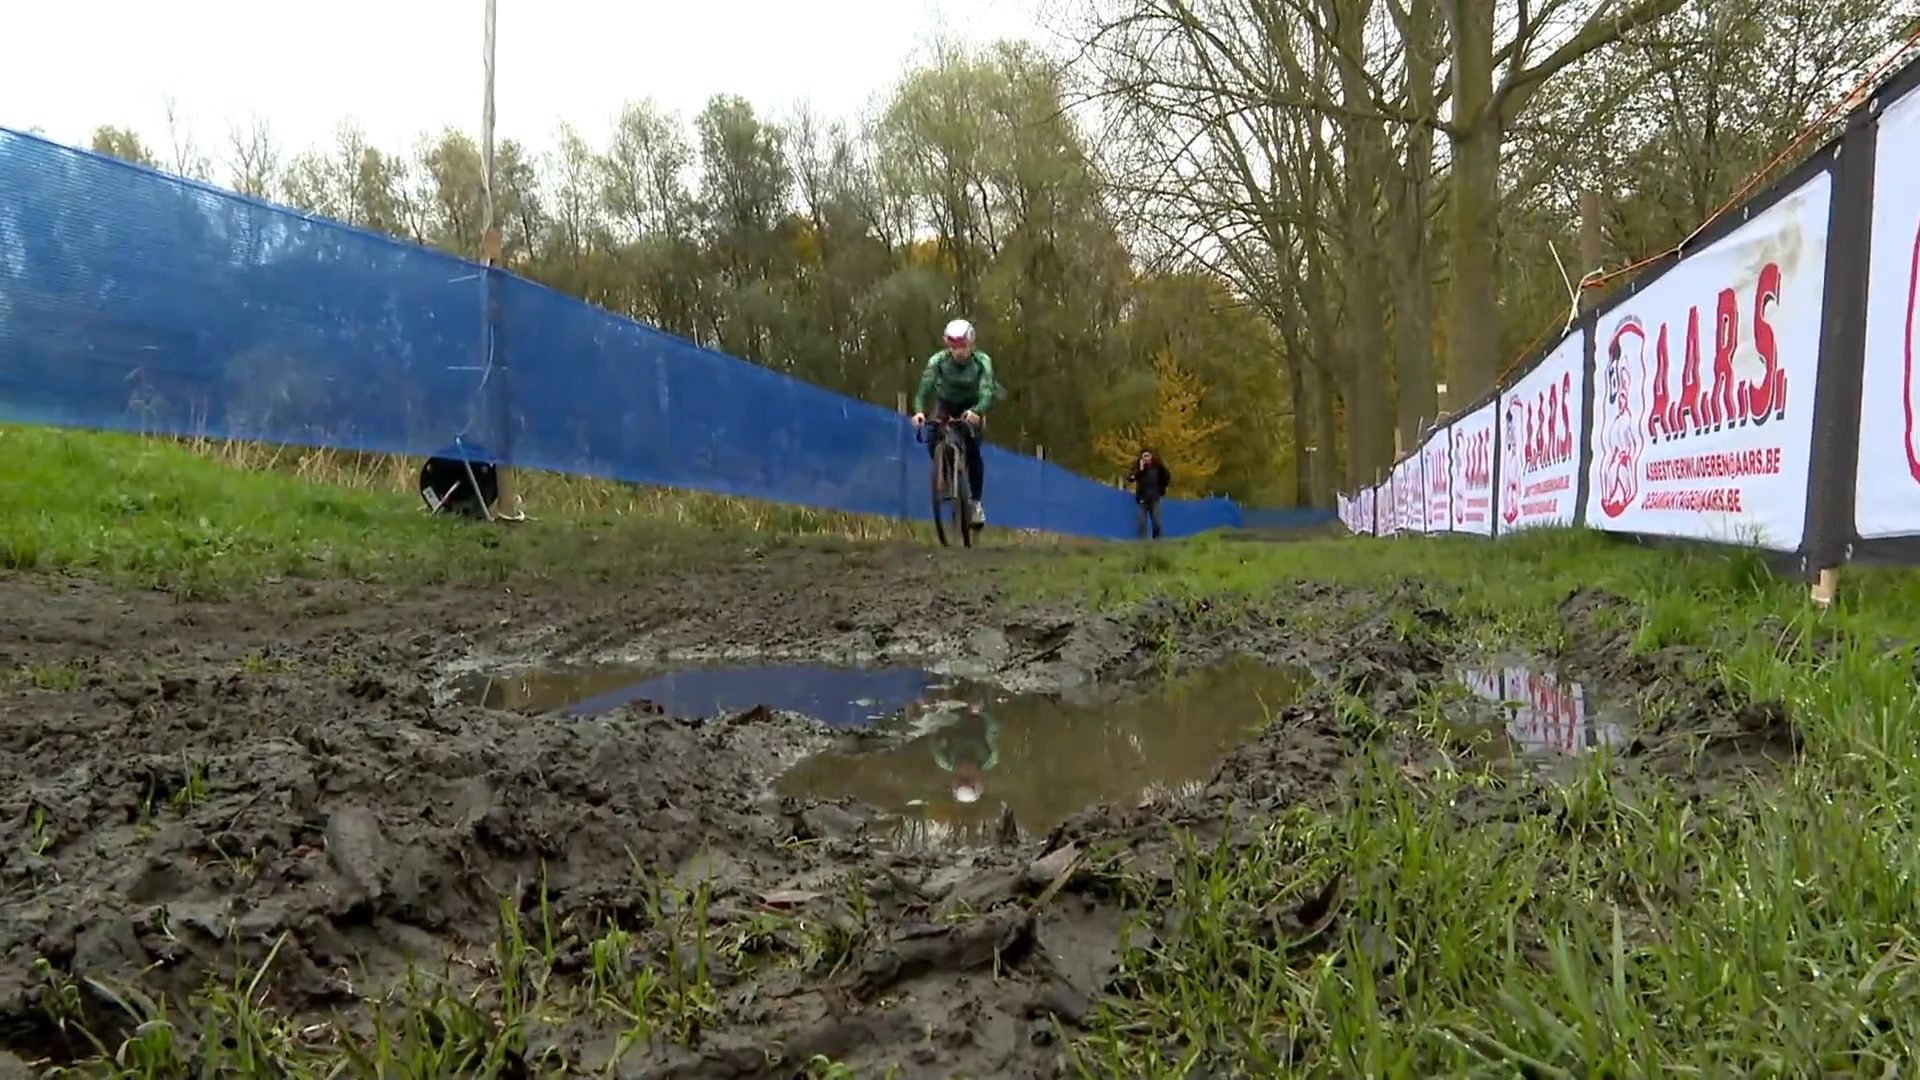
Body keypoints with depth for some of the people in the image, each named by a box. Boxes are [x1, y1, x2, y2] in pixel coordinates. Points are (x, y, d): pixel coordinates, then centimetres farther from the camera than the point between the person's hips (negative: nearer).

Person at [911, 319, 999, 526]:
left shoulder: (982, 361, -28)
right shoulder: (937, 360, -27)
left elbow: (987, 391, -40)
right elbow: (924, 389, -34)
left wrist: (977, 412, -61)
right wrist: (919, 411, -56)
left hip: (972, 407, -1)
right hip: (945, 404, 1)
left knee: (972, 451, -20)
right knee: (933, 444, -23)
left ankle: (977, 502, -8)